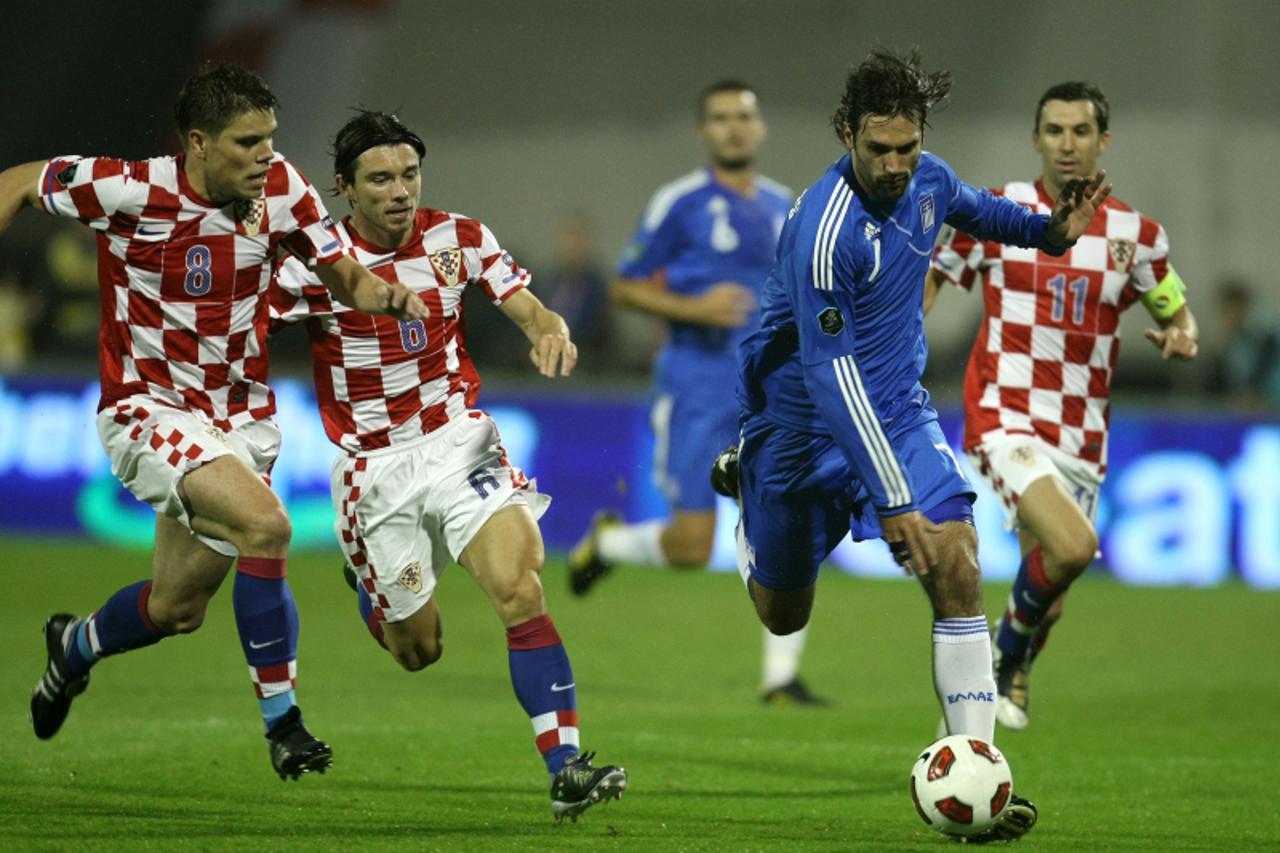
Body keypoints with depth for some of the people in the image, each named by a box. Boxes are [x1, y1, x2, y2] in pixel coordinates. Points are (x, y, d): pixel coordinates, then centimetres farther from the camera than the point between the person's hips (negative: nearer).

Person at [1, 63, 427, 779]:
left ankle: (76, 647, 48)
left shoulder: (282, 189, -9)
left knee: (178, 610, 15)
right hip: (149, 411, -5)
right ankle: (281, 719, -17)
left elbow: (346, 277, -1)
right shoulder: (130, 191, -20)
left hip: (241, 416, 5)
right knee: (264, 523, -29)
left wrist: (389, 295, -22)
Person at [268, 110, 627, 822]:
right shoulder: (313, 263, -12)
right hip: (375, 466, -1)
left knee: (520, 587, -21)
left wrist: (551, 330, -26)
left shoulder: (459, 239, -2)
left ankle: (565, 767, -23)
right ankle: (371, 592, 43)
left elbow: (529, 309, -3)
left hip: (459, 441, 2)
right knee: (418, 650, 6)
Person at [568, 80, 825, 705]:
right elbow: (624, 287, -3)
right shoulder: (680, 203, -6)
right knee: (691, 548, -6)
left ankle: (782, 676, -3)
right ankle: (605, 543, 27)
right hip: (697, 380, -4)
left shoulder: (781, 205, 11)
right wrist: (692, 308, -17)